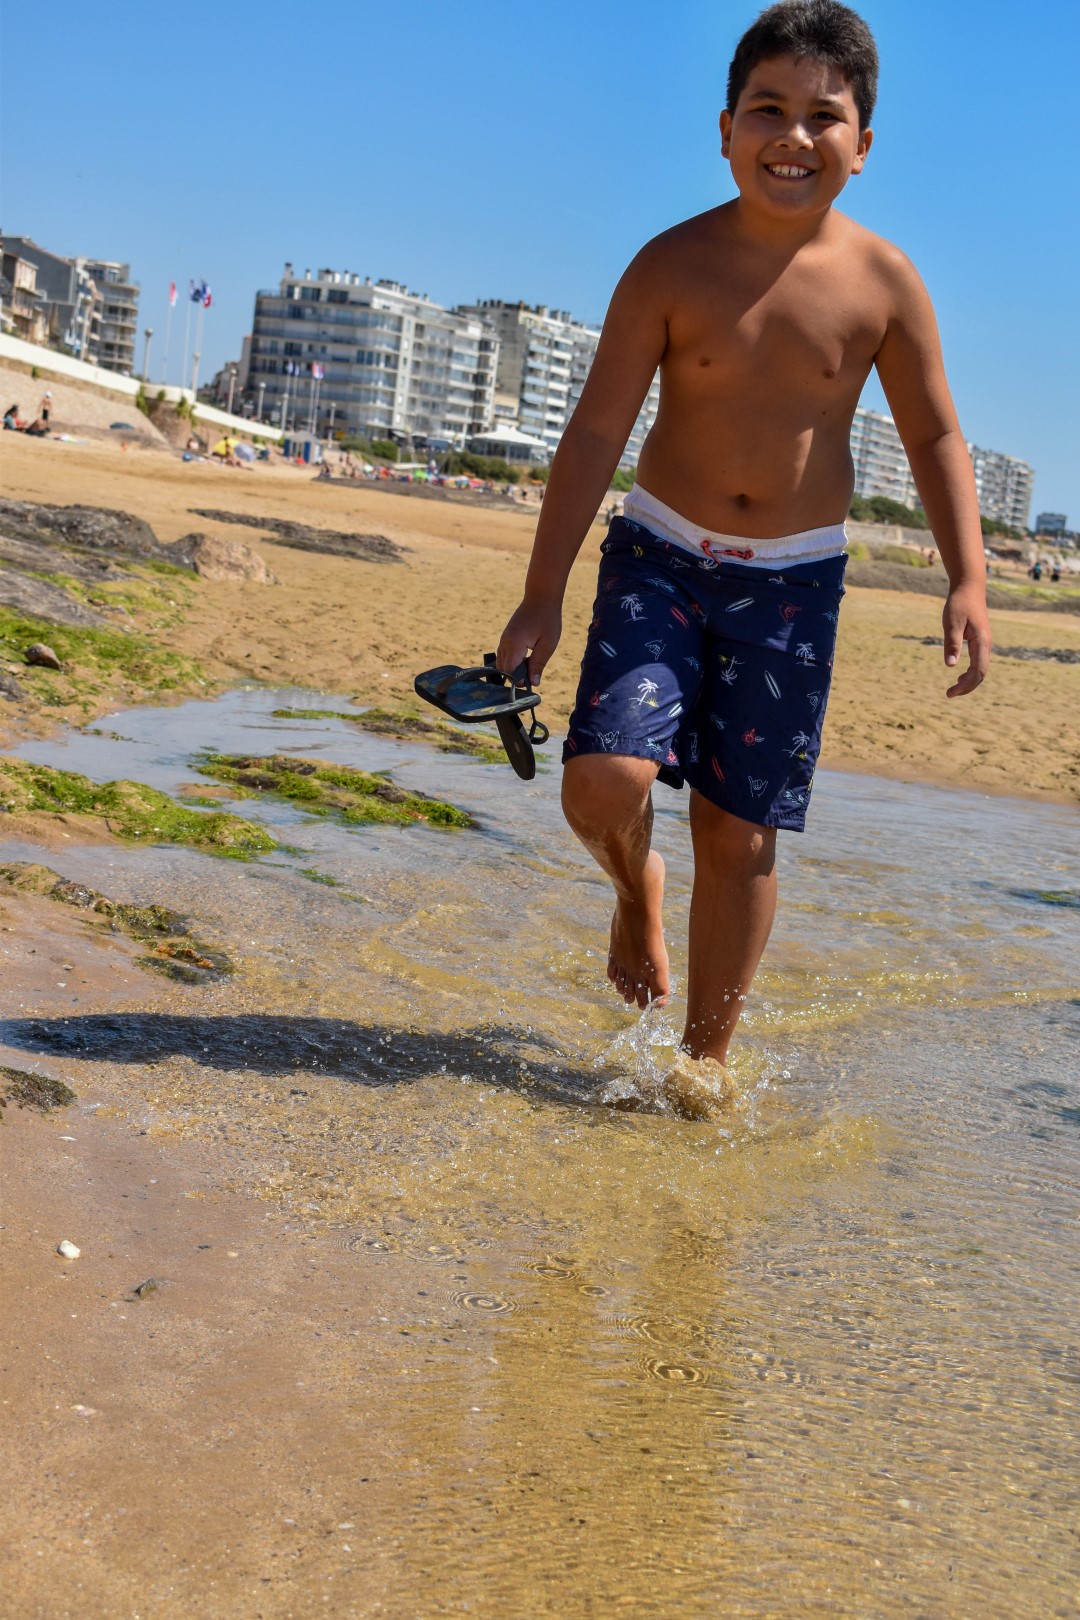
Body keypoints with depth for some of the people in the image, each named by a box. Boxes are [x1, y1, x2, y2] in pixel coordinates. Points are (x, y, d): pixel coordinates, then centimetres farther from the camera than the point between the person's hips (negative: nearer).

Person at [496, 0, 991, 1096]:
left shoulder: (882, 282, -5)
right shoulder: (674, 265, -8)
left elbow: (935, 438, 4)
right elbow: (596, 431, -8)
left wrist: (967, 581, -8)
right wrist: (543, 595, -10)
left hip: (793, 580, 1)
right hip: (662, 553, -1)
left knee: (742, 833, 3)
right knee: (605, 777, -20)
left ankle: (707, 1058, 20)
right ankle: (636, 888, 18)